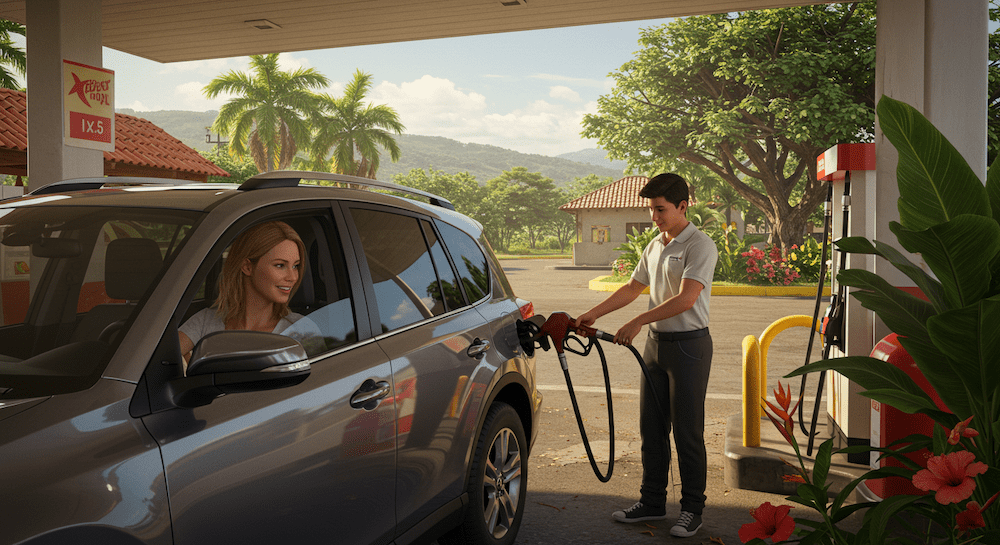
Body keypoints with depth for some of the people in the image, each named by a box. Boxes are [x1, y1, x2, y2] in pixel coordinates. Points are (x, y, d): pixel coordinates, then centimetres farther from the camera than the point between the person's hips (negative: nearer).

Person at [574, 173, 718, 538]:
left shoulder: (700, 246, -14)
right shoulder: (655, 246, 13)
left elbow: (686, 299, -25)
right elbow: (632, 288, 19)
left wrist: (638, 322, -27)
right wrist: (592, 314, 11)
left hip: (688, 344, -8)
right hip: (656, 343, 8)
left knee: (687, 431, -1)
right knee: (651, 428, 12)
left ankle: (692, 508, 13)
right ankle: (652, 502, 24)